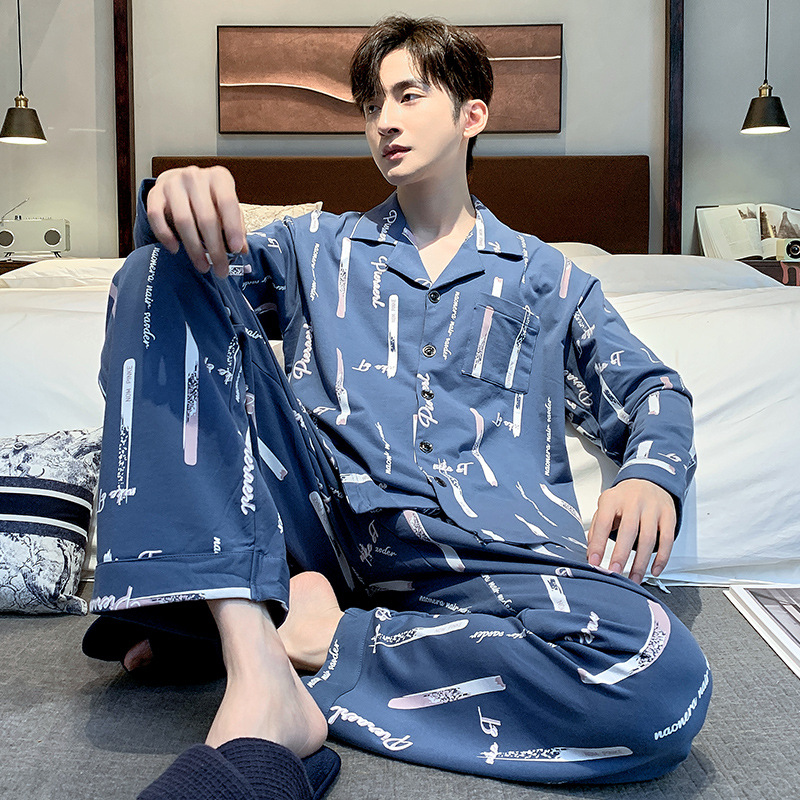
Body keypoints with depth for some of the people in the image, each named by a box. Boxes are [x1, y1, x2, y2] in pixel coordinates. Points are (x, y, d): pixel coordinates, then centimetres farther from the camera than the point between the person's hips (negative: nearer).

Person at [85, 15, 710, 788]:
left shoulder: (544, 276, 24)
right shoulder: (316, 246, 26)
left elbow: (651, 392, 21)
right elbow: (203, 261, 12)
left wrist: (651, 471, -4)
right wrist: (175, 203, -13)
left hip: (481, 543, -1)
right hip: (318, 513, 2)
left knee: (665, 676, -32)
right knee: (161, 273, -17)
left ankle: (315, 640, -21)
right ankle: (252, 655, -30)